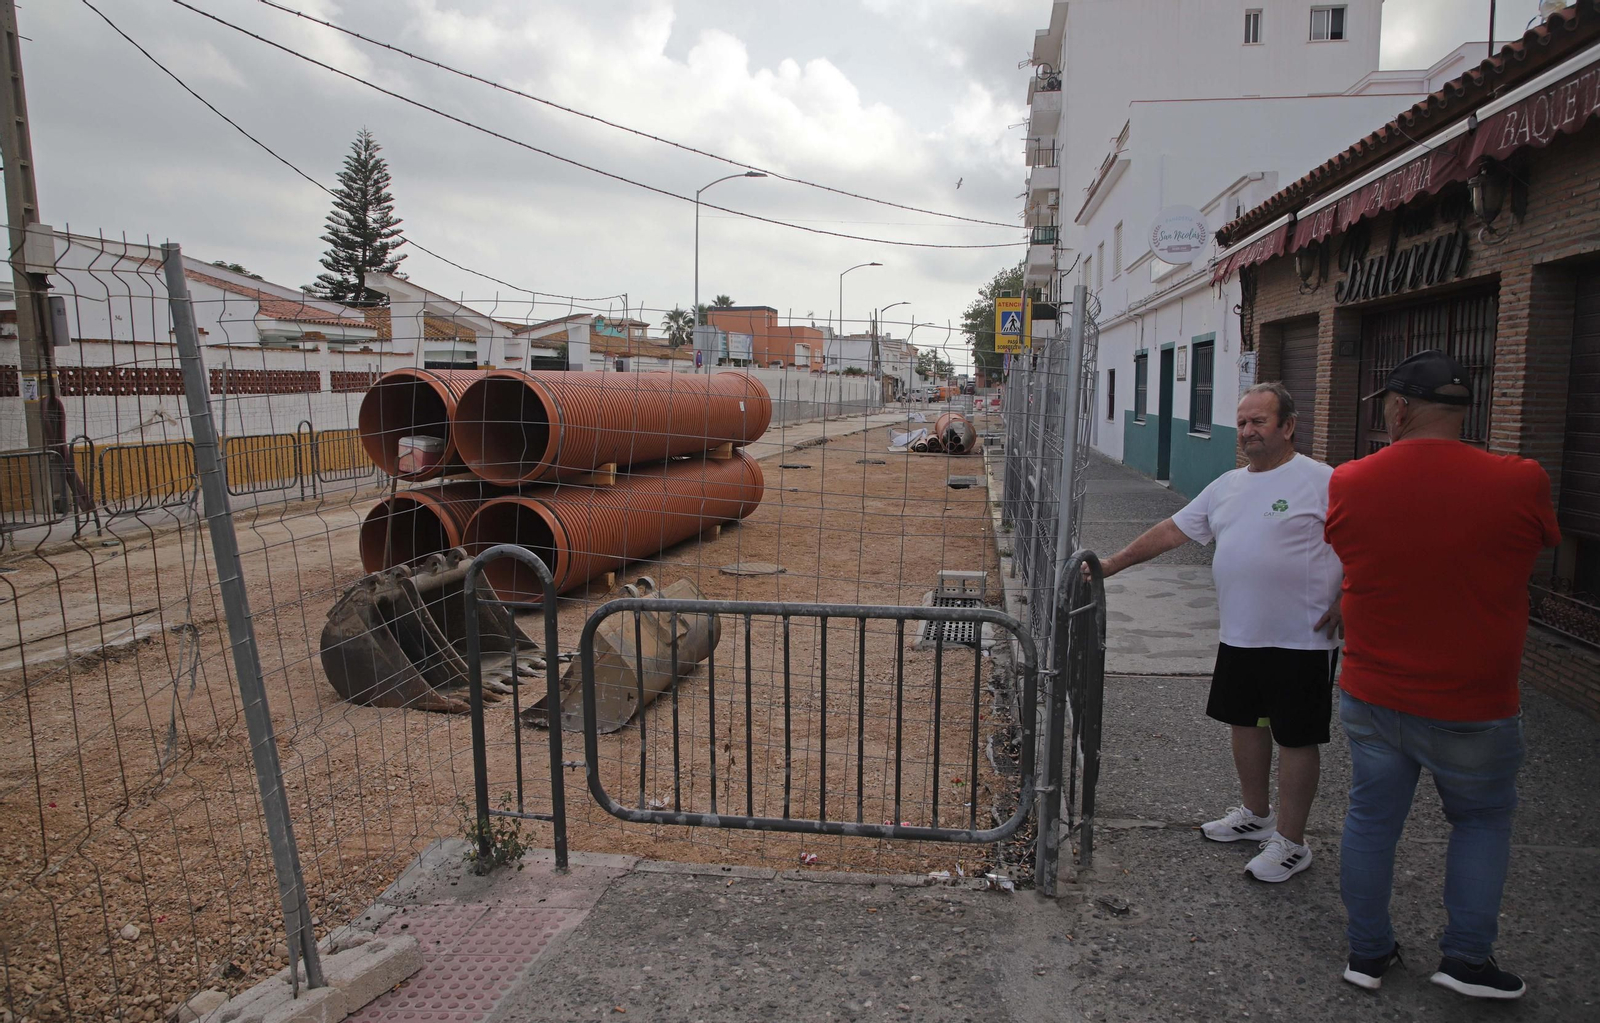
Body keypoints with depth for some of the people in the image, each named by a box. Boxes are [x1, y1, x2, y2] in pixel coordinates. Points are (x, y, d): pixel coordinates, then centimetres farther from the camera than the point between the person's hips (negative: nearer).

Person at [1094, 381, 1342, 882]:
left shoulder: (1322, 481, -11)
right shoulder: (1228, 485, 10)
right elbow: (1171, 531, 12)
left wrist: (1344, 605, -18)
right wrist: (1110, 564, 9)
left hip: (1300, 640, -7)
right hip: (1239, 635, 7)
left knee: (1296, 737, 4)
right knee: (1246, 722, 18)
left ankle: (1291, 841, 16)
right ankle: (1255, 813, 37)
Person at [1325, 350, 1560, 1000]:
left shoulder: (1347, 484, -10)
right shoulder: (1519, 483, -16)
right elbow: (1543, 541, 5)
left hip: (1371, 699, 2)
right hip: (1472, 709, -1)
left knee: (1371, 819, 16)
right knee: (1482, 820, 22)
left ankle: (1367, 951, 28)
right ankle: (1466, 956, 26)